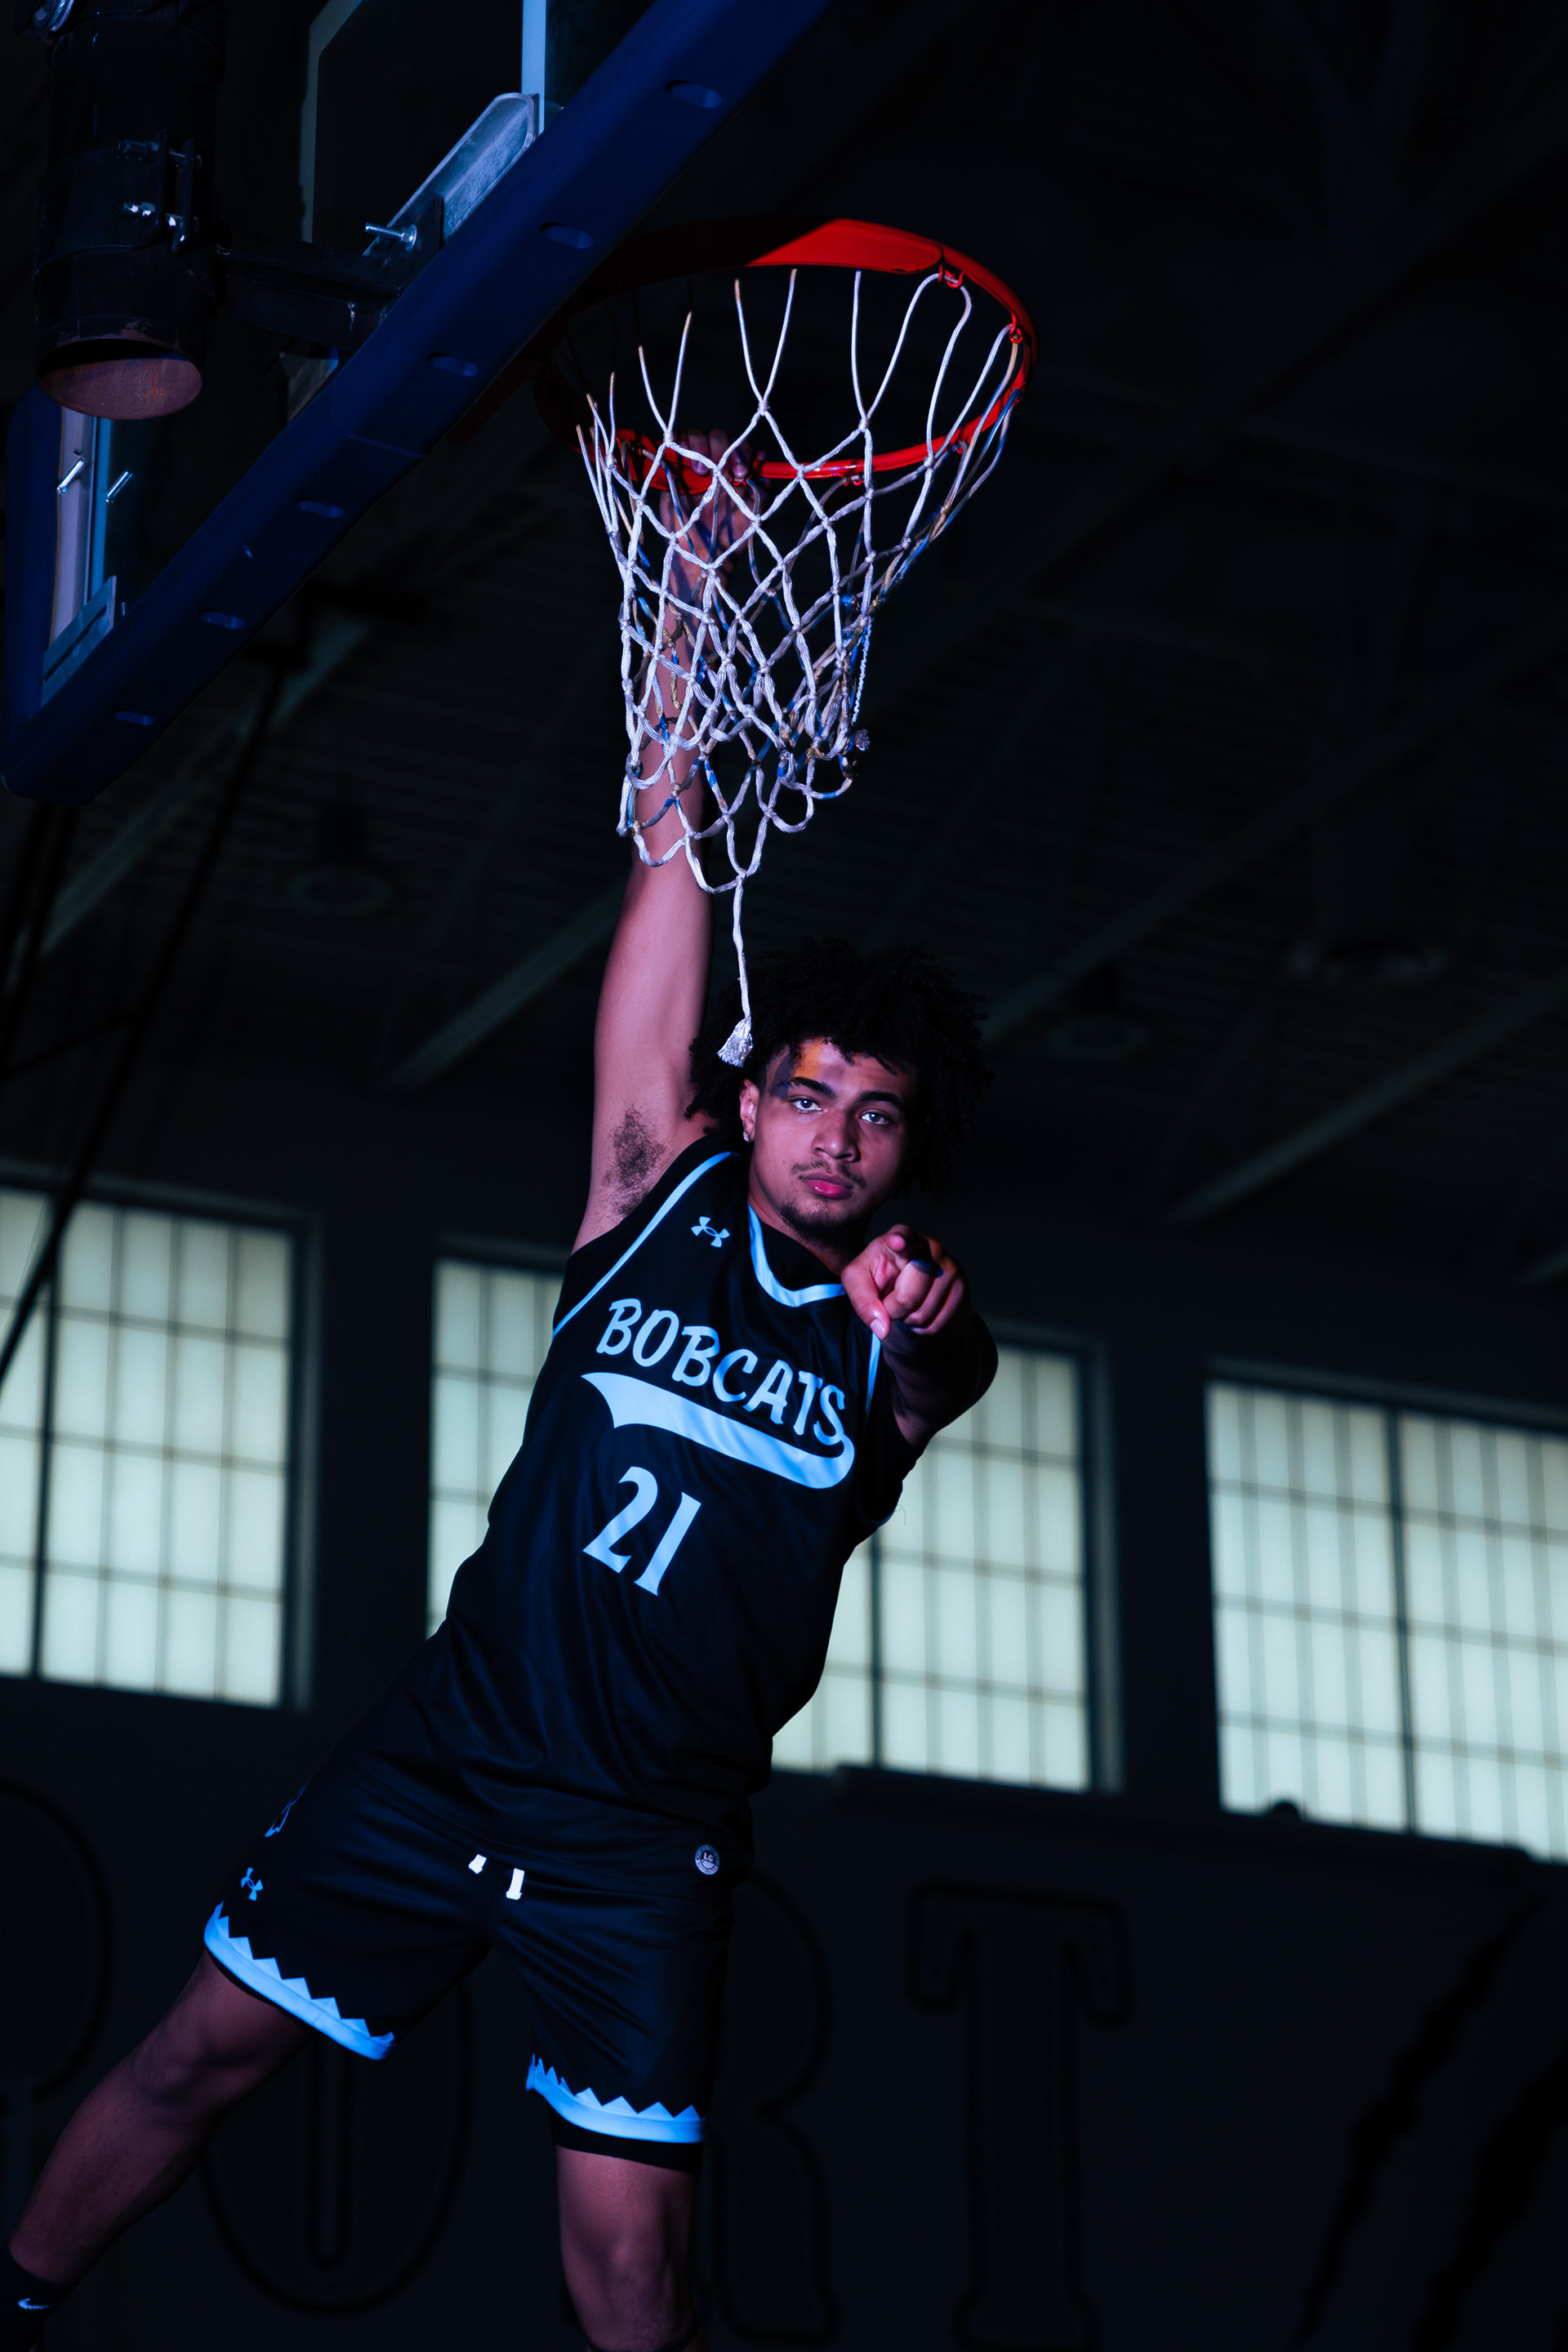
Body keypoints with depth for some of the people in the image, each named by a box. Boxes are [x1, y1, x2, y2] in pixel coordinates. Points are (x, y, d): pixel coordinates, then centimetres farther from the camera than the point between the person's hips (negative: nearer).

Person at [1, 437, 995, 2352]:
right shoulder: (663, 1208, -1)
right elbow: (672, 871, -8)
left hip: (649, 1836, -1)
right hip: (447, 1747, 1)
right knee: (201, 2055, 6)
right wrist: (695, 591, -13)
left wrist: (917, 1325, -49)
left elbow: (929, 1393, -25)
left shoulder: (904, 1339, 0)